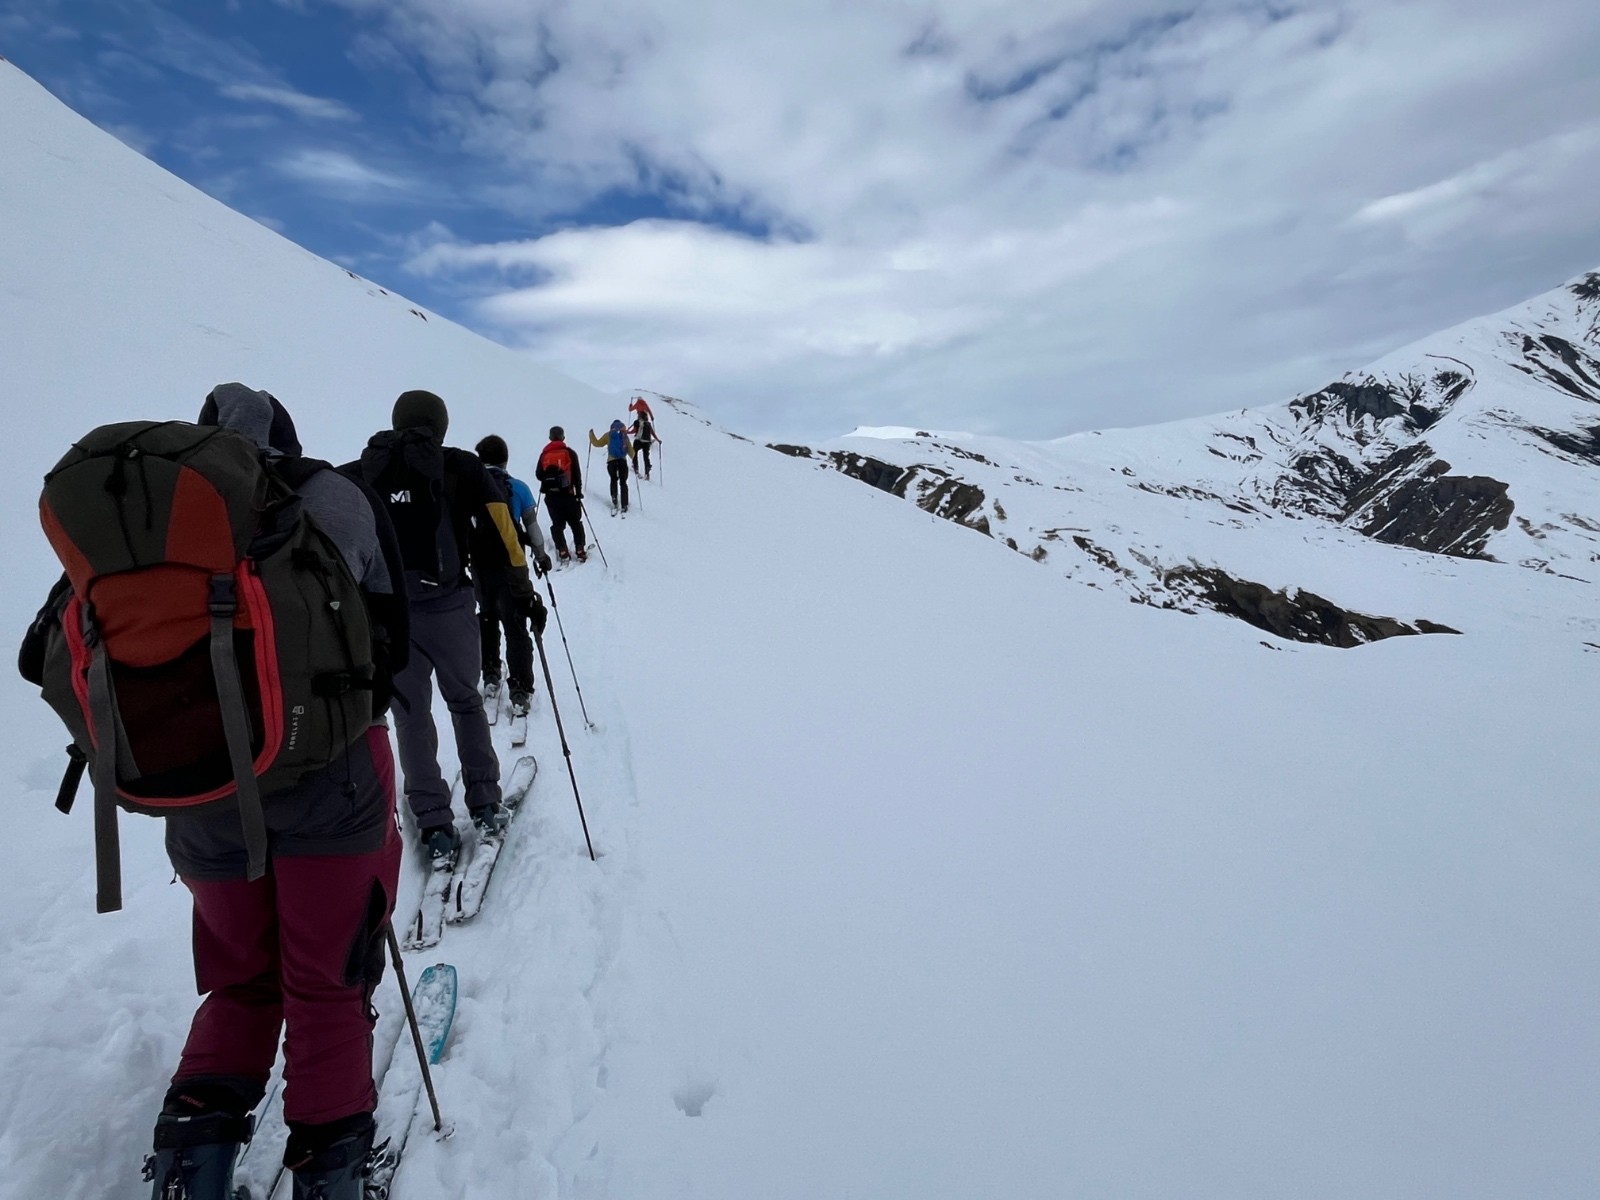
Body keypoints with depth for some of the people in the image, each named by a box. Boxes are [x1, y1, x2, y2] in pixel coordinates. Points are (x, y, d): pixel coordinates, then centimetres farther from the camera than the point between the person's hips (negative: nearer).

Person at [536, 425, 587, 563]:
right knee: (575, 522, 11)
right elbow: (577, 475, -5)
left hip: (551, 496, 1)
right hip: (567, 494, -1)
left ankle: (562, 552, 1)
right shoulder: (569, 453, -3)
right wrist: (579, 493, 3)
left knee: (557, 523, 10)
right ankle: (580, 550, 8)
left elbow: (538, 475, 5)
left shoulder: (544, 454, 2)